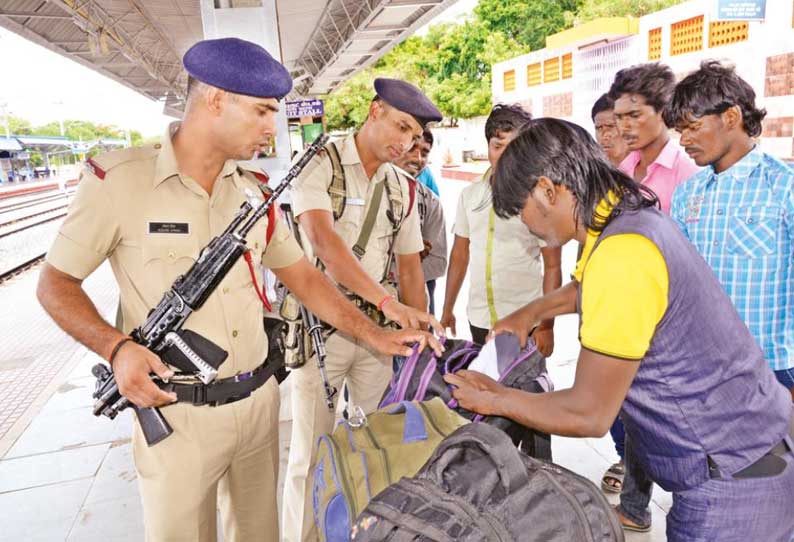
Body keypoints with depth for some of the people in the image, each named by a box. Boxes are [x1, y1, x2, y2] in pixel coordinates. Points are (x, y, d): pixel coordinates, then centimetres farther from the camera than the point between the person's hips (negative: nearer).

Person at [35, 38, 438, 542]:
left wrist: (376, 335, 2)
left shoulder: (254, 190, 4)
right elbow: (55, 283, -3)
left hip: (260, 402, 5)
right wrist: (117, 347, -19)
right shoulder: (117, 179, -11)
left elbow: (303, 276, 8)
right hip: (178, 415, -4)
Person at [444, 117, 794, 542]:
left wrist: (496, 399, -10)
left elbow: (588, 414, -23)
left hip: (734, 474, -8)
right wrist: (531, 313, 17)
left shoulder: (621, 255, -29)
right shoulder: (632, 213, 0)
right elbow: (589, 287, 25)